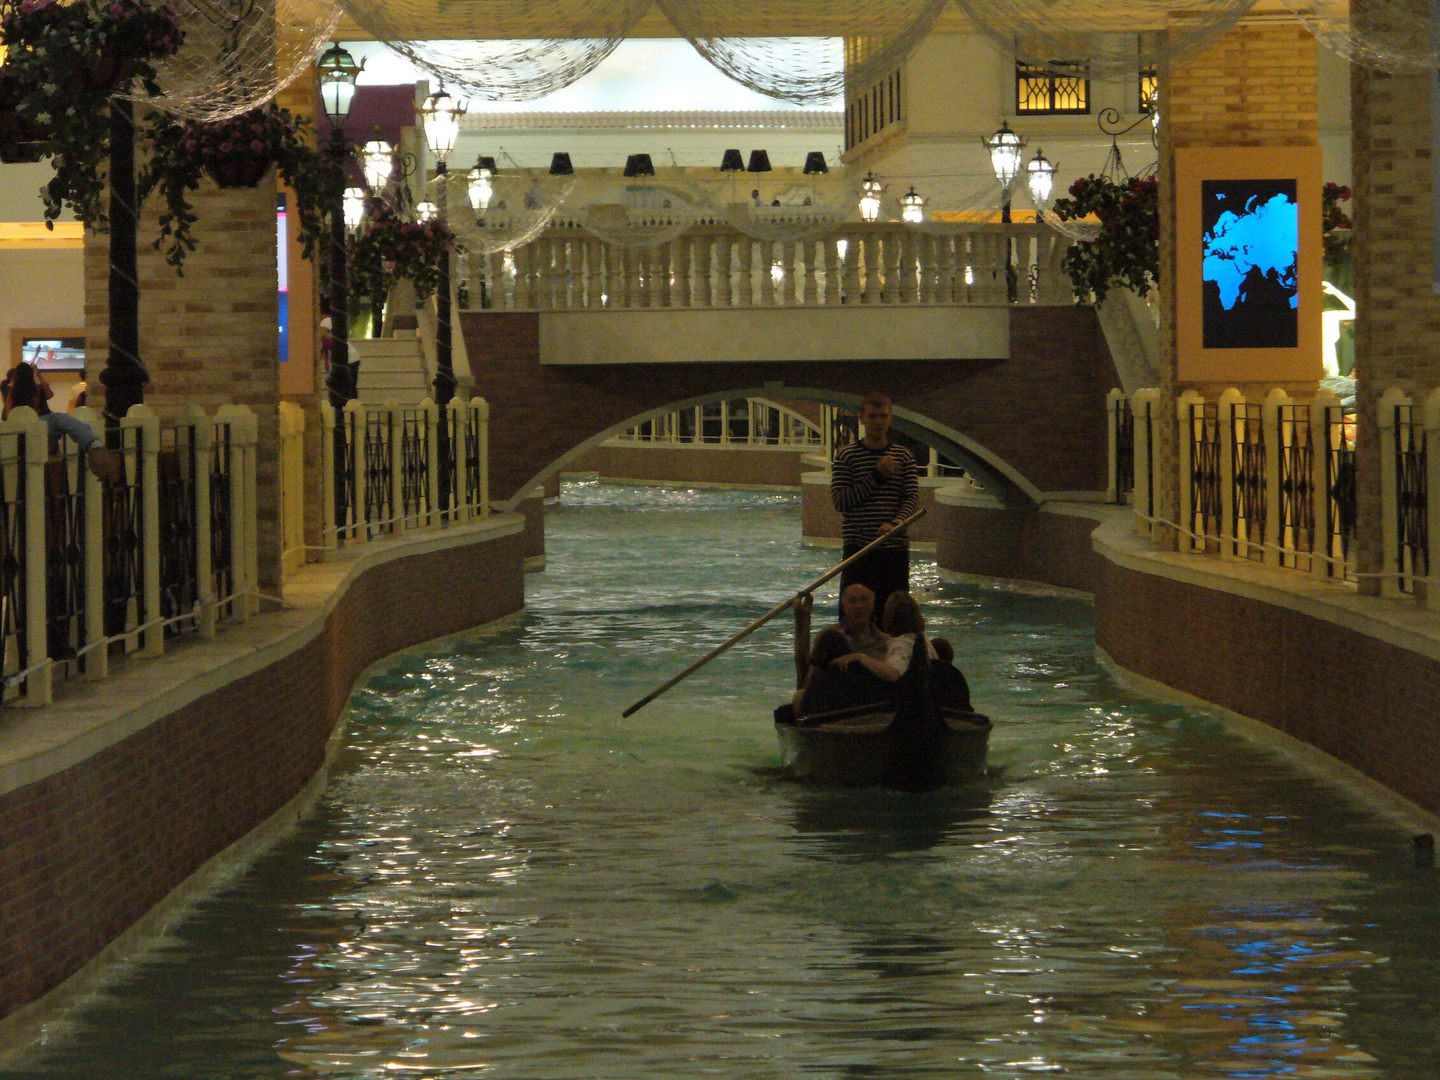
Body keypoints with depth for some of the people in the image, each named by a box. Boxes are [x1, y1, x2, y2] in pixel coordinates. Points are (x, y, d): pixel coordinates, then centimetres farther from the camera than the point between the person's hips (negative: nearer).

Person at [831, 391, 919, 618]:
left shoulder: (903, 457, 9)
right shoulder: (846, 455, 3)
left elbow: (912, 498, -1)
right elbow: (840, 501, -6)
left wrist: (895, 524, -21)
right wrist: (877, 477, -12)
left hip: (895, 547, 2)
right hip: (858, 547, -2)